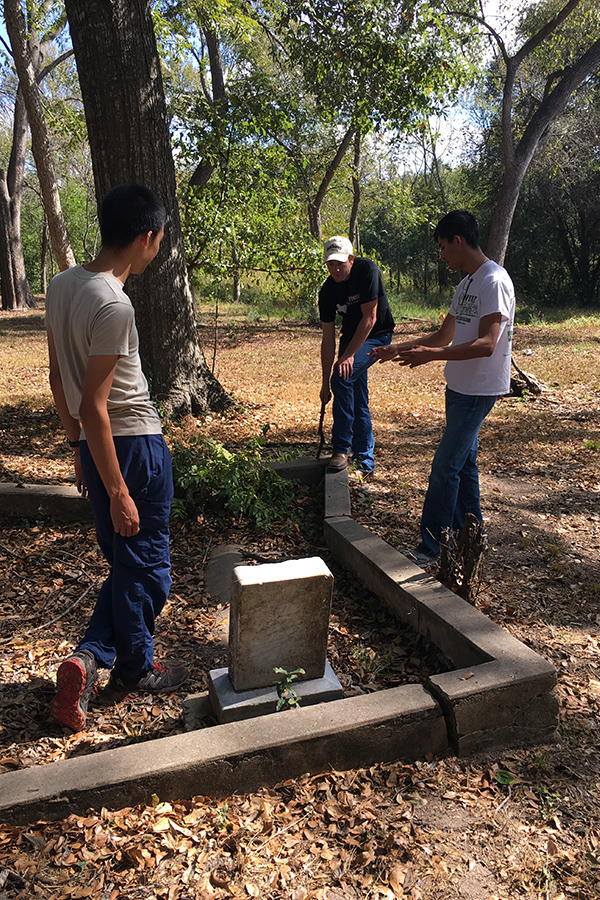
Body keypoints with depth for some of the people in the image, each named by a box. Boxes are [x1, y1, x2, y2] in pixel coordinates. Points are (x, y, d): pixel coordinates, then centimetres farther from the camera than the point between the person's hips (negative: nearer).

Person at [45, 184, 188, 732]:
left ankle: (89, 657, 18)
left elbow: (59, 380, 12)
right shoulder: (113, 305, -22)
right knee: (145, 565, 10)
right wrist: (119, 493, -20)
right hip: (135, 448, -8)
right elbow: (93, 406, -24)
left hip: (96, 446, 8)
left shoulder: (62, 286, 6)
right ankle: (135, 670, 27)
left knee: (125, 560, 21)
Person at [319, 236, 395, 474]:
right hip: (351, 337, 5)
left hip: (377, 336, -5)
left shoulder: (367, 270, -21)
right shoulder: (328, 291, -9)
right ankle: (365, 459, 18)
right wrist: (325, 382, -8)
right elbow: (328, 339, -6)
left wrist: (349, 354, -24)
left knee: (342, 378, -25)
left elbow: (369, 318, -22)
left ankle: (341, 449, -18)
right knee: (358, 401, 5)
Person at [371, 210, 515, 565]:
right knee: (464, 462, 13)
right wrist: (398, 348, 17)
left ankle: (431, 547, 0)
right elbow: (445, 336, 23)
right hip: (459, 387, 10)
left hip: (479, 389, -9)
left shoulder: (494, 281, -16)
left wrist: (431, 355, -33)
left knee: (445, 466, -8)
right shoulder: (466, 284, 16)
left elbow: (486, 344, -25)